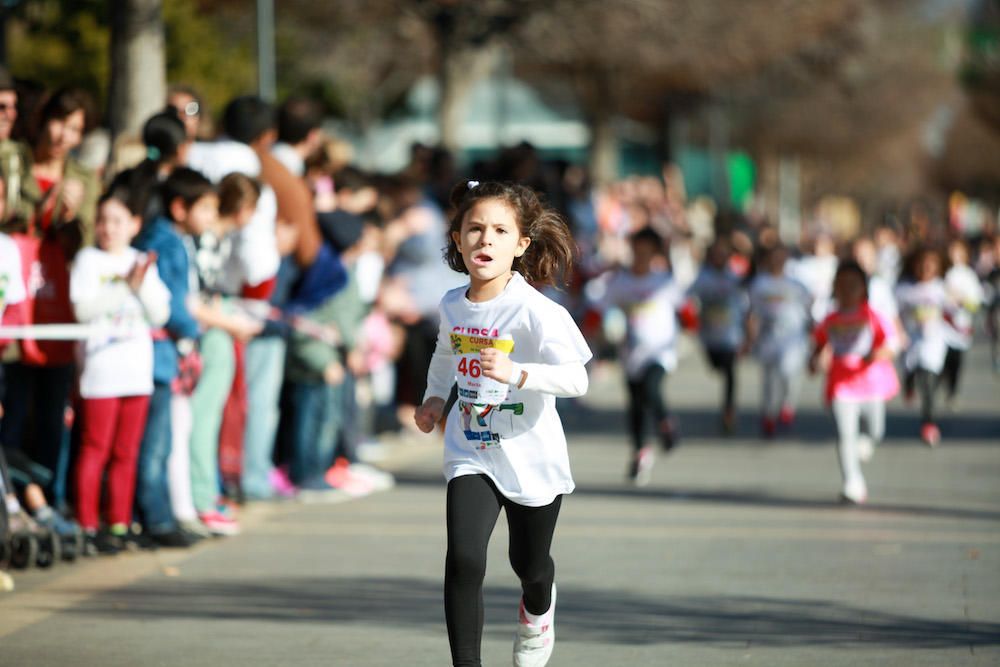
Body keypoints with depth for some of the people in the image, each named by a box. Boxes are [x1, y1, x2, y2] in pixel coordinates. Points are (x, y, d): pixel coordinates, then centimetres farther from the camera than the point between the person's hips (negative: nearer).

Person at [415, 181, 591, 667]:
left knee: (528, 562, 18)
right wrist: (434, 398, 7)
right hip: (470, 453, 3)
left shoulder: (536, 311, -21)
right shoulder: (452, 305, -3)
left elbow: (576, 379, -29)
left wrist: (516, 373, -41)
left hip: (531, 457, -3)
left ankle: (538, 608, 56)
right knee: (463, 559, -18)